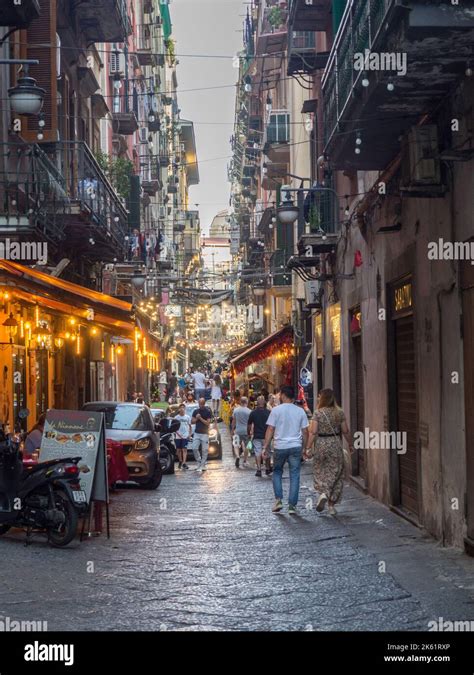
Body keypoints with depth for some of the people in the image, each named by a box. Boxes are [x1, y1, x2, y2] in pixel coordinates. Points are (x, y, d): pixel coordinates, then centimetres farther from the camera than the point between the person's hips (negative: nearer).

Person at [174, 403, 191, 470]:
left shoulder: (187, 417, 6)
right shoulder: (176, 417, 2)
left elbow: (190, 426, 11)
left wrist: (190, 434, 0)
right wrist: (178, 434, -10)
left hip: (185, 436, -1)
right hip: (178, 436, 1)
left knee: (184, 449, -9)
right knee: (179, 450, 7)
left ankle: (184, 463, -15)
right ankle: (180, 462, 24)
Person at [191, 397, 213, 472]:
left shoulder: (208, 412, -3)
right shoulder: (196, 411, 9)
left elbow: (208, 423, -9)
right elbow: (192, 422, 10)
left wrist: (200, 418, -15)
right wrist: (196, 418, -9)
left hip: (205, 433, -3)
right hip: (196, 433, 3)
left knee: (204, 450, -1)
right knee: (194, 448, -5)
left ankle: (203, 465, 8)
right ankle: (199, 462, 12)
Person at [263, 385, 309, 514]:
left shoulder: (276, 410, -4)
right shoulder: (300, 411, 5)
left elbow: (270, 430, -6)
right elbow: (305, 431, 6)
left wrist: (265, 448, -2)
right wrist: (304, 448, 16)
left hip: (280, 447, -1)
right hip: (296, 447, 1)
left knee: (277, 473, 16)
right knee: (294, 476, 4)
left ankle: (278, 500, 4)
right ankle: (292, 505, 1)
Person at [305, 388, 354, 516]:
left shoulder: (318, 413, -8)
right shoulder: (340, 413, 0)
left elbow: (313, 432, -12)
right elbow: (346, 431, 2)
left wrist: (308, 448, -9)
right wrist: (350, 444, 15)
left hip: (321, 444, -2)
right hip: (336, 444, 2)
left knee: (320, 472, 13)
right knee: (335, 473, 9)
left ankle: (323, 493, -14)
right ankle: (331, 504, 8)